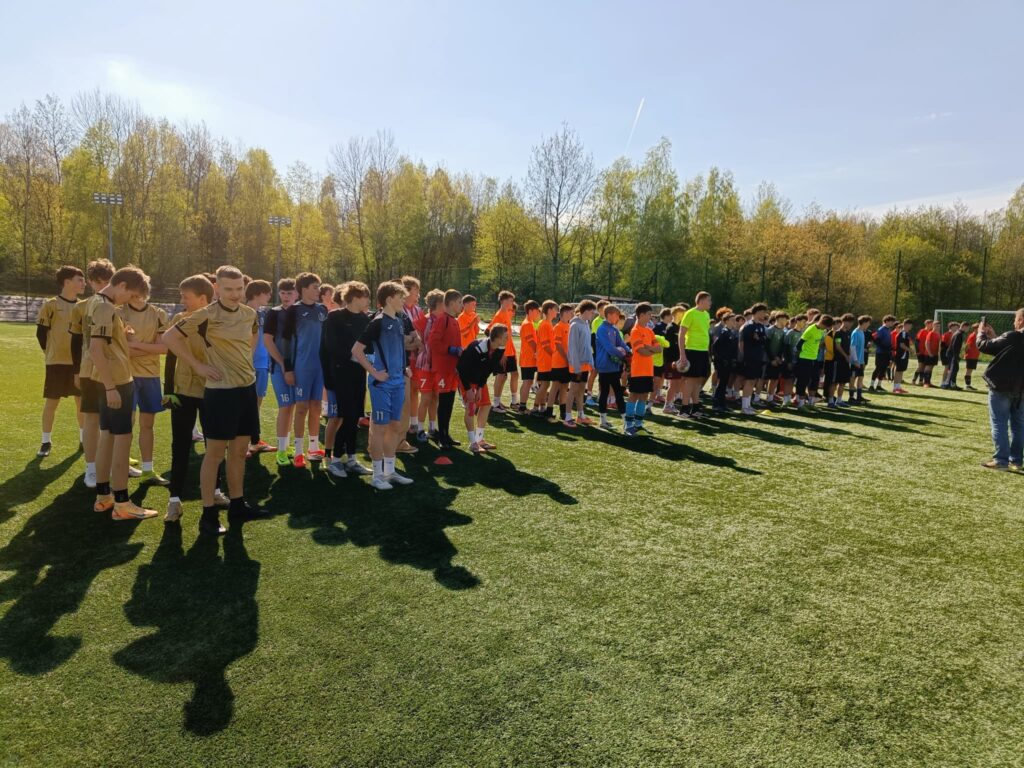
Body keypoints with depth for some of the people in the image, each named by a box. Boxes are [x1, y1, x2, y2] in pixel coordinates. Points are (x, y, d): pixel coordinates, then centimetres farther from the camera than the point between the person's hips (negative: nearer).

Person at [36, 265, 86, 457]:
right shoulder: (51, 305, -7)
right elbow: (41, 333, -2)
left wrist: (84, 353, 4)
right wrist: (52, 353, 4)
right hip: (57, 362, -4)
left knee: (82, 401, 10)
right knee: (51, 402, 3)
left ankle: (84, 438, 22)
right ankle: (46, 441, 14)